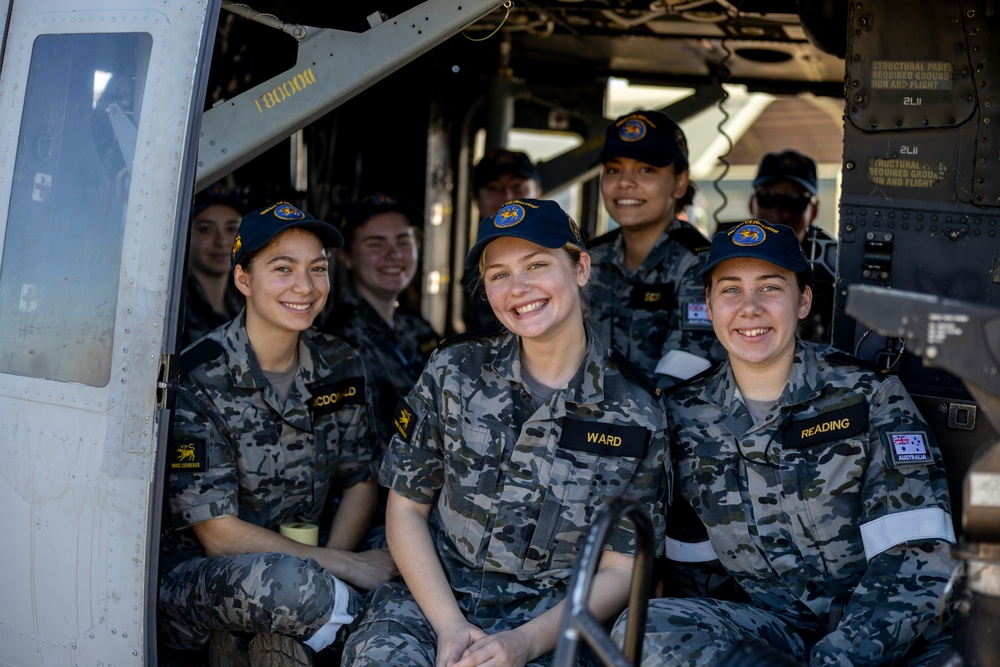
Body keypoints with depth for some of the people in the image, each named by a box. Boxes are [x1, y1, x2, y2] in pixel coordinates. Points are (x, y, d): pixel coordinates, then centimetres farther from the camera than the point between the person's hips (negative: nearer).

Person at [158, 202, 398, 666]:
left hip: (295, 561, 6)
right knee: (287, 582, -36)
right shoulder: (197, 379, -15)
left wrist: (327, 566, -12)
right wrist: (341, 566, -18)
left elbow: (359, 483, 8)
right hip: (189, 576, -5)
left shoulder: (340, 367, 2)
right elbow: (218, 534, -16)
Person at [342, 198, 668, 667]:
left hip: (548, 622, 0)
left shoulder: (635, 413, -2)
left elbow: (619, 570, 0)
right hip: (432, 596, 1)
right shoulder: (454, 371, 2)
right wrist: (450, 625, -9)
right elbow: (406, 508, 5)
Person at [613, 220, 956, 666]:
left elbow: (916, 555, -12)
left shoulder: (869, 397, -3)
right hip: (768, 624, 3)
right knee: (640, 631, -30)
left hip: (871, 630, -3)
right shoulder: (685, 416, 5)